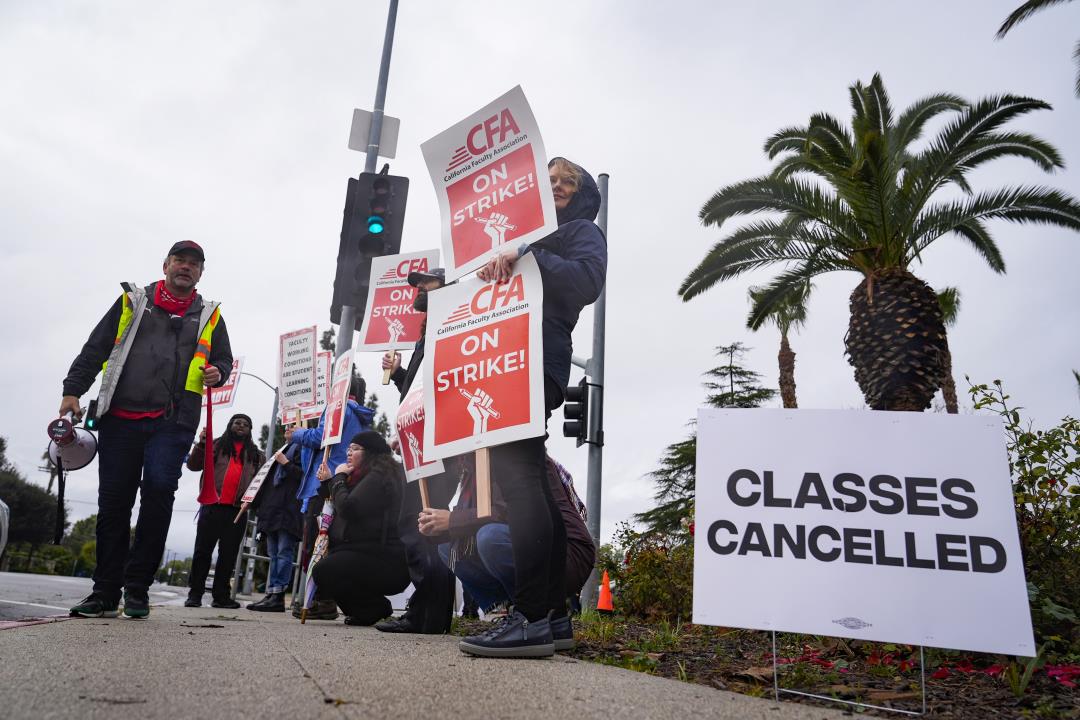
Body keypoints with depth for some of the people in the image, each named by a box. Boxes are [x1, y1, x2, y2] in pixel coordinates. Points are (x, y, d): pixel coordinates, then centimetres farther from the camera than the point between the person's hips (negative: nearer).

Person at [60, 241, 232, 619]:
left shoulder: (209, 315, 16)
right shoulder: (133, 301, 15)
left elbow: (224, 359, 21)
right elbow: (95, 349, 12)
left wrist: (217, 373, -3)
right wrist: (73, 390, 3)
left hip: (172, 421, -1)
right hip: (119, 417, 1)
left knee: (159, 488, -15)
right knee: (113, 501, 2)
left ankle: (137, 587, -3)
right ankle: (106, 591, 12)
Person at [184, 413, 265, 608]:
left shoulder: (255, 454, 19)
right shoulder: (216, 445, 13)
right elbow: (193, 465, 5)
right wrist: (201, 444, -10)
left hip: (238, 510, 2)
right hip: (212, 506, -2)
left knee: (228, 554, 4)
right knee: (202, 550, -1)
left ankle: (221, 595, 10)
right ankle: (194, 594, 7)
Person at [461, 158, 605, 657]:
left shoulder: (583, 232, 9)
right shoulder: (531, 234, 32)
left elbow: (588, 281, -12)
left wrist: (526, 256, -19)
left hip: (538, 360, -9)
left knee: (514, 469, -21)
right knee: (528, 479, 5)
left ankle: (531, 617, -22)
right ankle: (554, 613, 10)